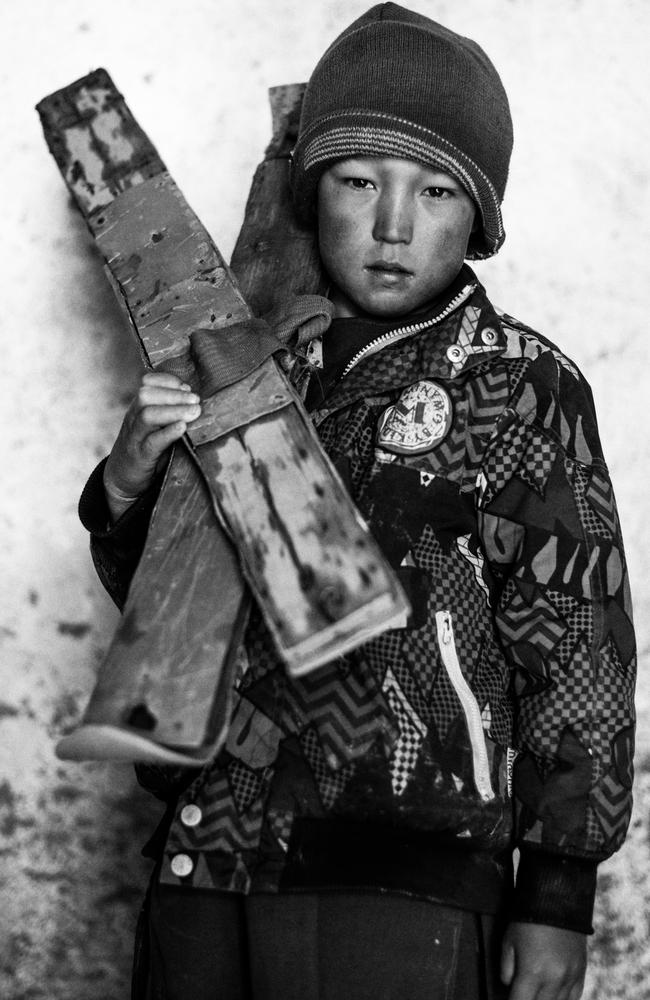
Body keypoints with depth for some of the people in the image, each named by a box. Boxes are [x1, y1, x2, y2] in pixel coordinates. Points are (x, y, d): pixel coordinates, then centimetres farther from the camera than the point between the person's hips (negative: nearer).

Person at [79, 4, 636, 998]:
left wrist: (557, 898, -6)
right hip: (205, 874, 4)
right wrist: (129, 484, -4)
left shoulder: (518, 384, -2)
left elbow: (577, 654, -2)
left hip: (400, 896, -4)